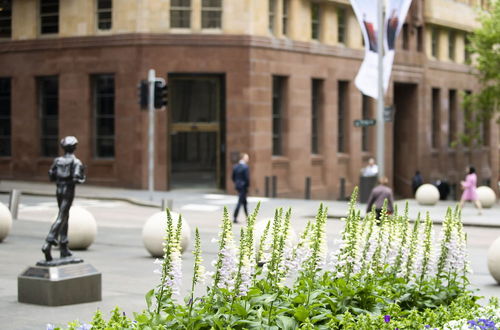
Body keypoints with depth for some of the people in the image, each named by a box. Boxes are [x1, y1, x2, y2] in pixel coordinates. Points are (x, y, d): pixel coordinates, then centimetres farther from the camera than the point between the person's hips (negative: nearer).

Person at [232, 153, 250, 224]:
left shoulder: (235, 167, 5)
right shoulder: (246, 167, -17)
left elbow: (233, 177, 9)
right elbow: (247, 178, -19)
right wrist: (247, 185, -6)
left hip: (237, 186, 8)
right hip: (243, 187, -8)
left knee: (244, 202, 19)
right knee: (240, 202, -3)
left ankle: (247, 217, 29)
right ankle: (235, 218, -6)